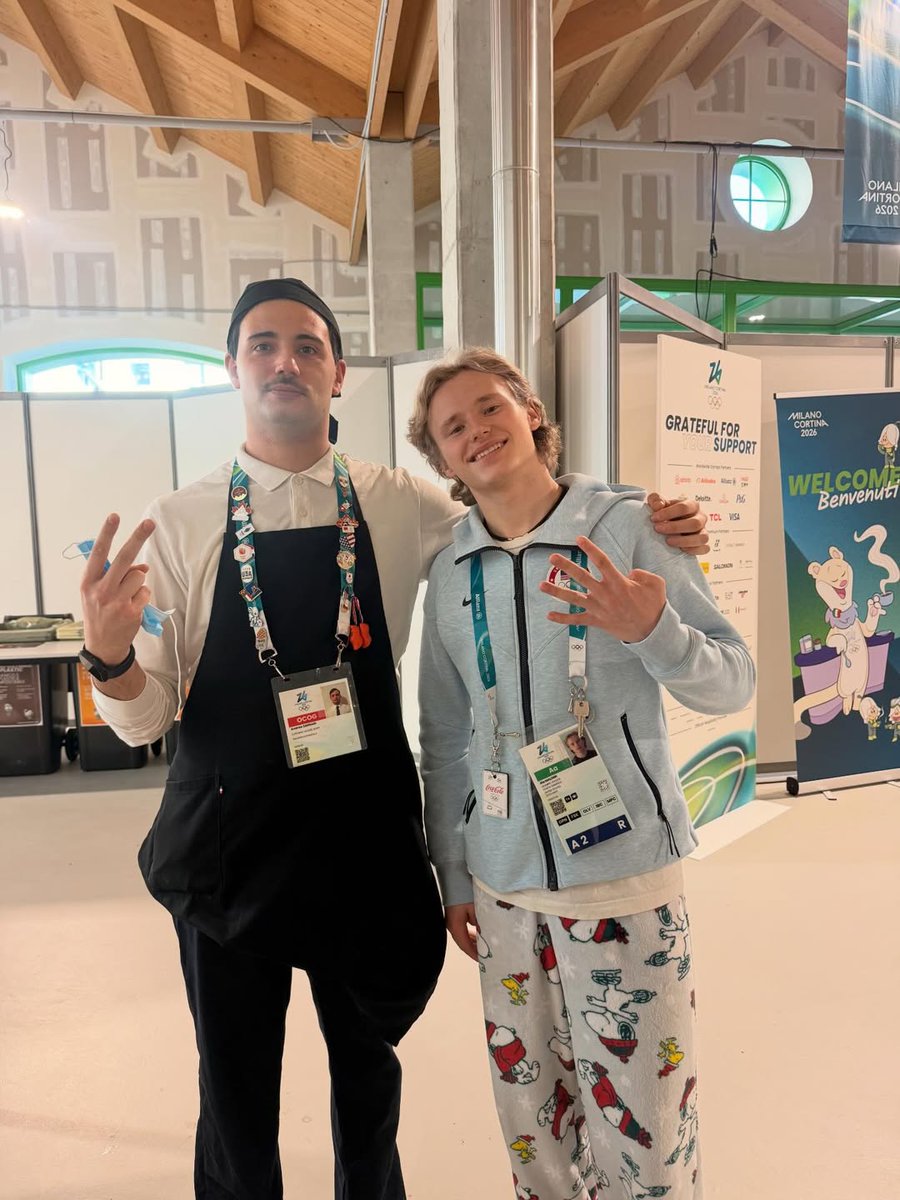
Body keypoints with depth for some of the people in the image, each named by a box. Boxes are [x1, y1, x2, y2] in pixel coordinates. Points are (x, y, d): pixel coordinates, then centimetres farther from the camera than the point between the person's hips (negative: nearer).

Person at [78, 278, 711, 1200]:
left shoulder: (404, 508, -4)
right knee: (236, 1089, 18)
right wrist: (109, 655, -27)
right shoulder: (180, 523, -6)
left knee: (366, 1064, 24)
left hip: (364, 840, 1)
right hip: (229, 847, -1)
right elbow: (144, 718, -5)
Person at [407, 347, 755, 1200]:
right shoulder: (449, 573, 2)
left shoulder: (629, 527, -7)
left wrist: (649, 631, -26)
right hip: (503, 884, 4)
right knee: (529, 1109, 19)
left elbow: (733, 684, -7)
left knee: (642, 1126, 8)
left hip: (623, 873, -3)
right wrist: (453, 877, 11)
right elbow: (444, 738, 8)